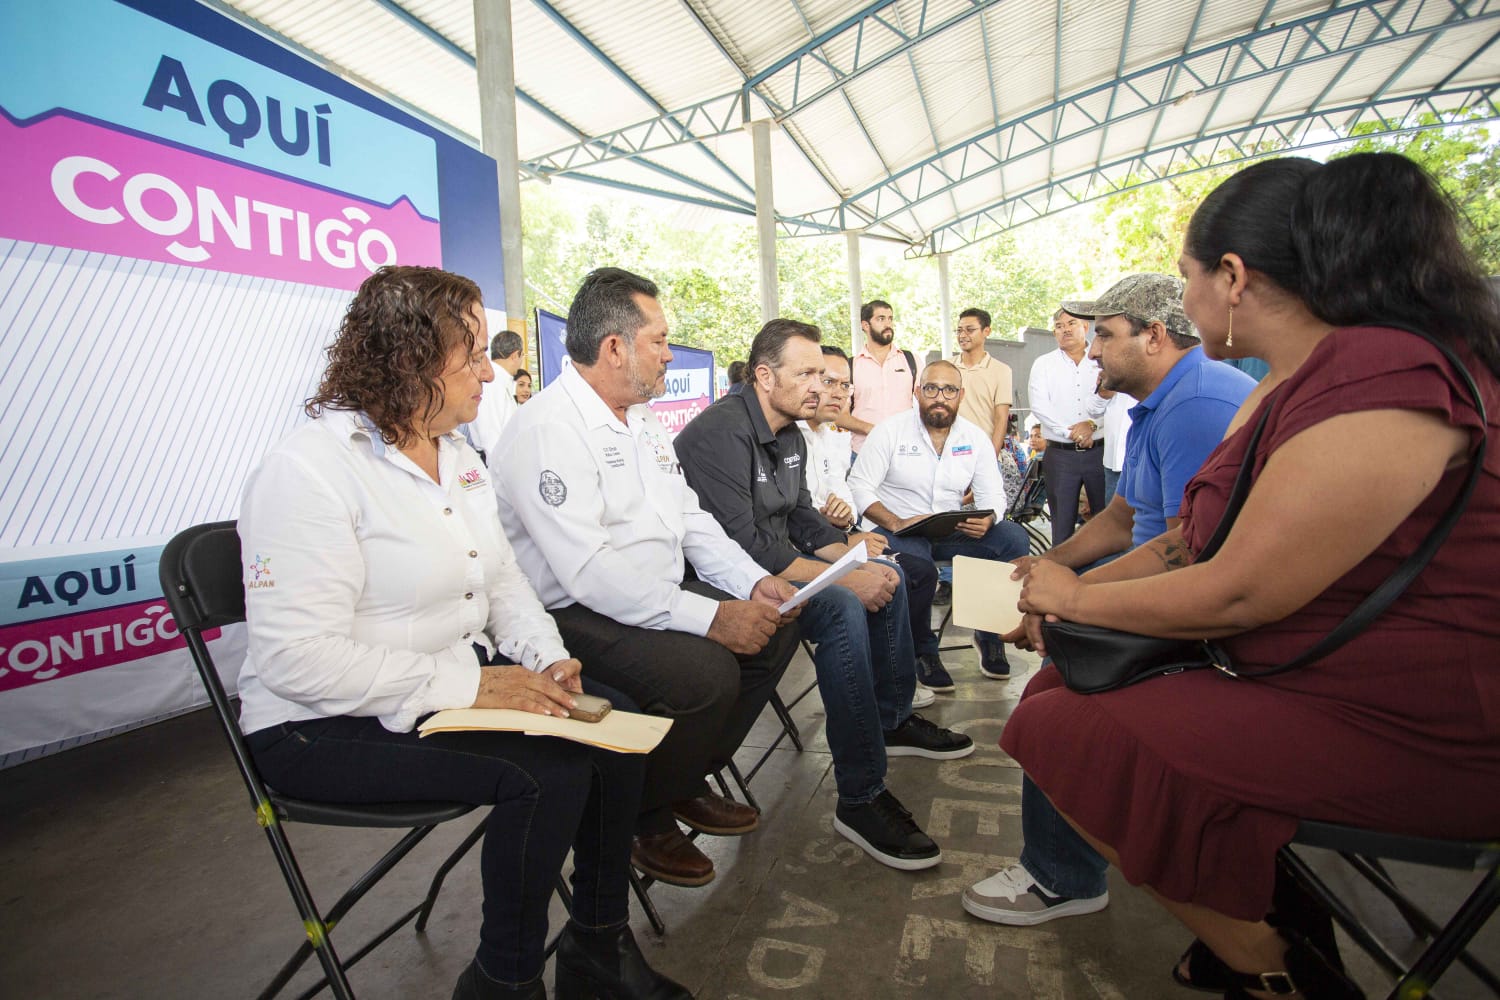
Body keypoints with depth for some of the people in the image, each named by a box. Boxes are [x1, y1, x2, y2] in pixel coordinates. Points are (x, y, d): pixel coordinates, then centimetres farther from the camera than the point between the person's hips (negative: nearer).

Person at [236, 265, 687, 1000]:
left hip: (463, 680, 8)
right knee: (550, 771, -25)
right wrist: (469, 685, -26)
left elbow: (502, 580, 12)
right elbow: (298, 657, -24)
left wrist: (547, 658, -6)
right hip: (329, 725, -8)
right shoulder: (309, 469, -19)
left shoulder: (458, 456, 8)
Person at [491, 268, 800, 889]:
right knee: (704, 671, -29)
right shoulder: (548, 429, -18)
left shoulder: (642, 421, 12)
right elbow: (587, 571, -27)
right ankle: (641, 819, 1)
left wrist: (754, 582, -2)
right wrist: (710, 617, -29)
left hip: (660, 594, 10)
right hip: (578, 616, -9)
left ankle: (689, 778, 16)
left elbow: (690, 518, 13)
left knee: (778, 624, 1)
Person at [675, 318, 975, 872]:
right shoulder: (721, 432, -22)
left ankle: (892, 720, 24)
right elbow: (743, 544, -28)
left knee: (888, 576, 10)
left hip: (776, 561, 10)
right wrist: (845, 576, -26)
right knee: (843, 610, -29)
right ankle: (860, 799, -20)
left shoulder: (790, 435, 9)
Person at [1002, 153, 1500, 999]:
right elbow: (1193, 538, 12)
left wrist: (1078, 598, -9)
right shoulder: (1295, 383, 9)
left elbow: (1236, 594, -25)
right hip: (1293, 673, 10)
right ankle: (1258, 910, 16)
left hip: (1399, 730, -10)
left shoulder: (1383, 382, -23)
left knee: (1062, 732, -14)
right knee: (1067, 684, 8)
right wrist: (1068, 592, 5)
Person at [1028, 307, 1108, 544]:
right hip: (1060, 453, 0)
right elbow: (1039, 407, -3)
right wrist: (1072, 433, -9)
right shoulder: (1043, 364, 9)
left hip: (1099, 451, 0)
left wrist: (1092, 424, -17)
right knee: (1062, 521, 2)